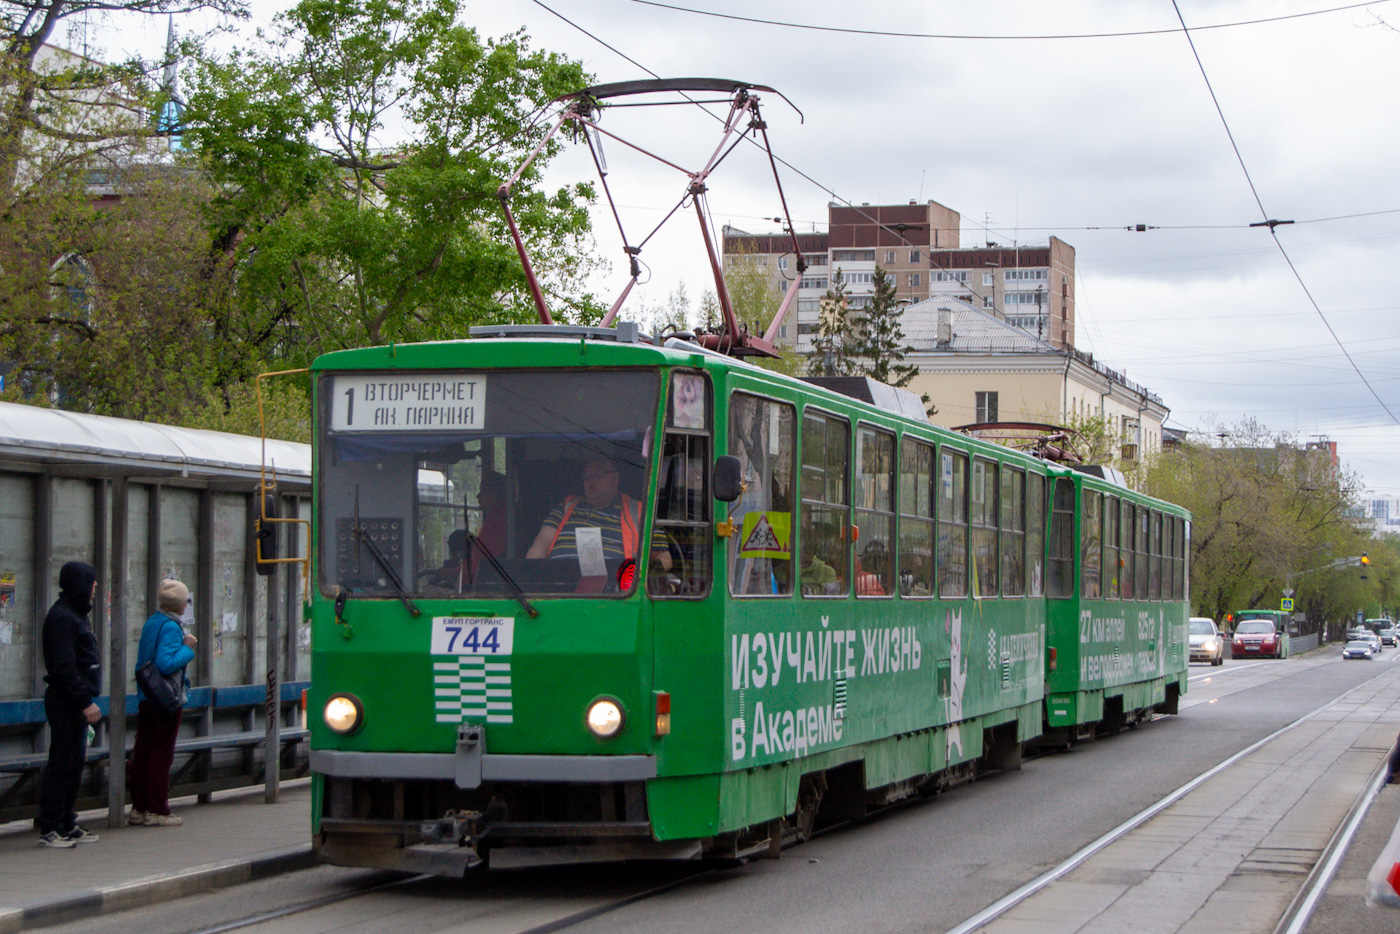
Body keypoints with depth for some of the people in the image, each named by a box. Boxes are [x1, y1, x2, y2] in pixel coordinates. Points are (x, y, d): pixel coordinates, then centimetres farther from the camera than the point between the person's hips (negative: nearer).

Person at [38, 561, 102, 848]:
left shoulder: (74, 614, 18)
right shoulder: (62, 617, -15)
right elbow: (64, 666, -22)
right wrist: (85, 702, -23)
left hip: (75, 703, 10)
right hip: (66, 703, -10)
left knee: (75, 763, 13)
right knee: (63, 765, -8)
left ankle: (67, 825, 19)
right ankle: (50, 829, -4)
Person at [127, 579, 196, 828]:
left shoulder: (150, 623, 10)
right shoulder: (170, 627, -17)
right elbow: (166, 664, -26)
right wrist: (187, 648, -15)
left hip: (146, 699, 8)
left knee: (142, 752, 9)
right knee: (162, 754, -2)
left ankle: (139, 808, 14)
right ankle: (157, 811, 1)